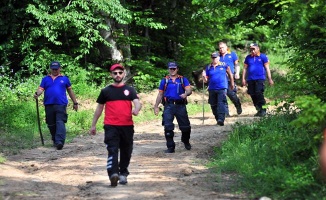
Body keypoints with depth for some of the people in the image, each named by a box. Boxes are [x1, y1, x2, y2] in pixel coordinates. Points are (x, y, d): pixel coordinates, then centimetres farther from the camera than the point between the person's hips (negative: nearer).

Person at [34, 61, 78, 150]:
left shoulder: (65, 79, 12)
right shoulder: (45, 79, 14)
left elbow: (70, 91, 17)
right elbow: (41, 89, 4)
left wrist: (75, 103, 18)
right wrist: (37, 94, -20)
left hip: (61, 104, -3)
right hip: (49, 105, 3)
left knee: (60, 123, -16)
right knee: (51, 124, 9)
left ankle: (60, 142, -24)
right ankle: (54, 140, 26)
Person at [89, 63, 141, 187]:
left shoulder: (130, 90, 9)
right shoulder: (106, 91, 9)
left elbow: (137, 102, -6)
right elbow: (99, 108, 16)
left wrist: (136, 110, -31)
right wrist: (93, 125, 16)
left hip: (127, 126, 2)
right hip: (111, 126, -2)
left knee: (126, 151, 10)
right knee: (112, 149, -16)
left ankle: (123, 174, 25)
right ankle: (113, 174, -30)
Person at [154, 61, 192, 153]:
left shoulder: (183, 79, 8)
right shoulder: (164, 81, 11)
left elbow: (189, 90, -4)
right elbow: (160, 94, 15)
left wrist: (186, 94, -28)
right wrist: (156, 106, 10)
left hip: (180, 105, 0)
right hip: (168, 105, 0)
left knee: (185, 126, 6)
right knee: (168, 127, -8)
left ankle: (186, 141, 34)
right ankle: (170, 147, -2)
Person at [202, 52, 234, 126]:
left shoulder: (224, 66, 2)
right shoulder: (208, 68, 9)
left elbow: (230, 74, 15)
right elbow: (206, 80, 10)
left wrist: (232, 84, 19)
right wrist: (204, 76, -11)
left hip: (222, 88, -4)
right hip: (212, 89, 4)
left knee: (221, 103, -17)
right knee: (213, 105, 7)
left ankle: (221, 119, -25)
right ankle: (217, 119, 20)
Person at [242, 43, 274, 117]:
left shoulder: (263, 57, 4)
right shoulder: (248, 58, 14)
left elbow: (267, 68, 5)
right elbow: (245, 68, 18)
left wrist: (270, 79, 2)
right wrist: (243, 79, 12)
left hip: (260, 78, -4)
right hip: (250, 79, 4)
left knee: (259, 93, -17)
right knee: (253, 95, 3)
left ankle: (263, 110, -11)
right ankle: (259, 110, 14)